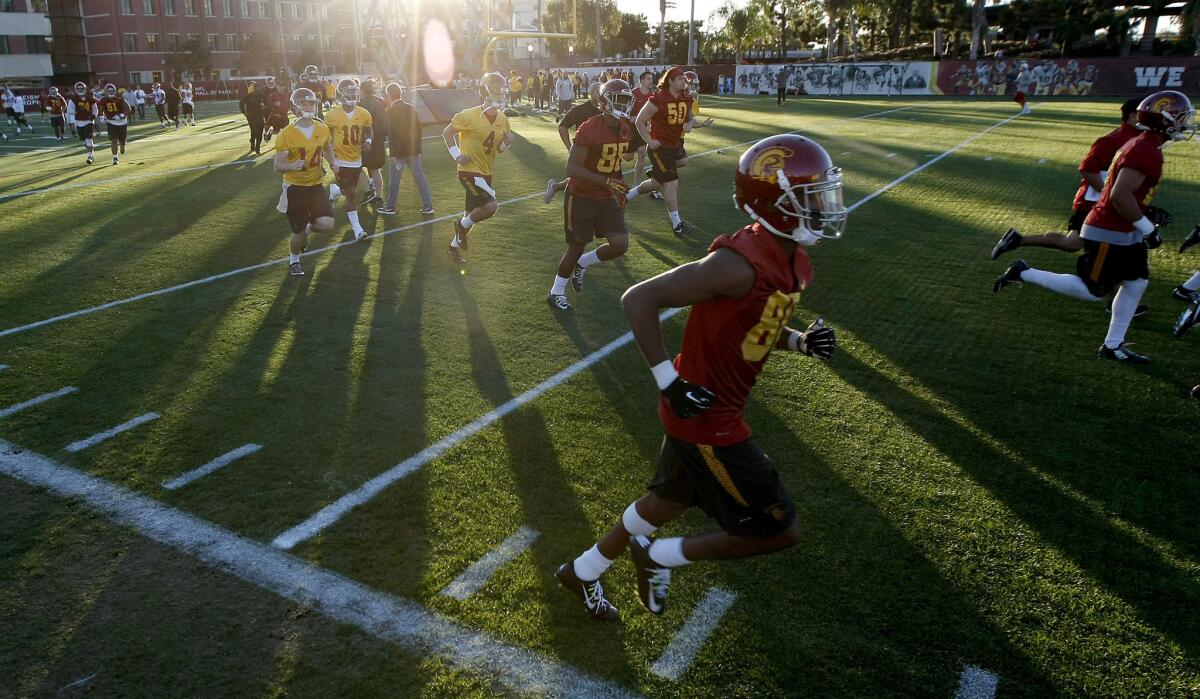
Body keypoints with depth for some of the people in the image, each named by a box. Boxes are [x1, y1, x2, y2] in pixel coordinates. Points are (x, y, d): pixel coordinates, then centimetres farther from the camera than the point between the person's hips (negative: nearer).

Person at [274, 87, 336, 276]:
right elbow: (278, 166, -14)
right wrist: (292, 165, -35)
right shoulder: (287, 134, -16)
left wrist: (332, 163, 6)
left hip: (315, 185, 4)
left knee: (327, 224, -12)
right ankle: (294, 260, 33)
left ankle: (306, 229, 25)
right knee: (298, 233, 2)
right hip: (295, 187, -4)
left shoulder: (323, 129, -1)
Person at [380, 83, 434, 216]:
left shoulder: (390, 111, -12)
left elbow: (391, 133, -15)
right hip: (413, 149, 5)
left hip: (399, 150, -5)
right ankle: (428, 205, 6)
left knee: (394, 178, 4)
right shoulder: (410, 108, 6)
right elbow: (418, 126, 9)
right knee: (419, 176, 7)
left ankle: (390, 207, 12)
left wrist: (393, 153, -14)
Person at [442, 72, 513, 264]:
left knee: (473, 213, 15)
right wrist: (457, 155, -13)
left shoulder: (503, 120, 2)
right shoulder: (469, 116, -17)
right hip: (469, 171, -7)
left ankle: (454, 247, 35)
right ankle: (462, 225, 3)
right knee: (492, 205, -24)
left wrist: (507, 142, -9)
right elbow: (447, 133, -5)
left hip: (485, 172, 8)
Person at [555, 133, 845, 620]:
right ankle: (658, 557, 19)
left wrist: (801, 342, -2)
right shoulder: (740, 263, -27)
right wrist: (670, 383, -24)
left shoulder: (794, 264, 3)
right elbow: (639, 300, -26)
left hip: (715, 411, 10)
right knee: (778, 530, 3)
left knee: (668, 503, 27)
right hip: (706, 417, -10)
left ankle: (582, 572, 47)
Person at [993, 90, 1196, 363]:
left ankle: (1112, 346, 21)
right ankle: (1023, 273, 3)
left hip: (1125, 232, 11)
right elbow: (1120, 196, -28)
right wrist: (1147, 228, -19)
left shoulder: (1141, 147, 11)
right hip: (1108, 233, -10)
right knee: (1091, 291, -3)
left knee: (1137, 284, 12)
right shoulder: (1145, 152, -21)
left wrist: (1147, 214, 17)